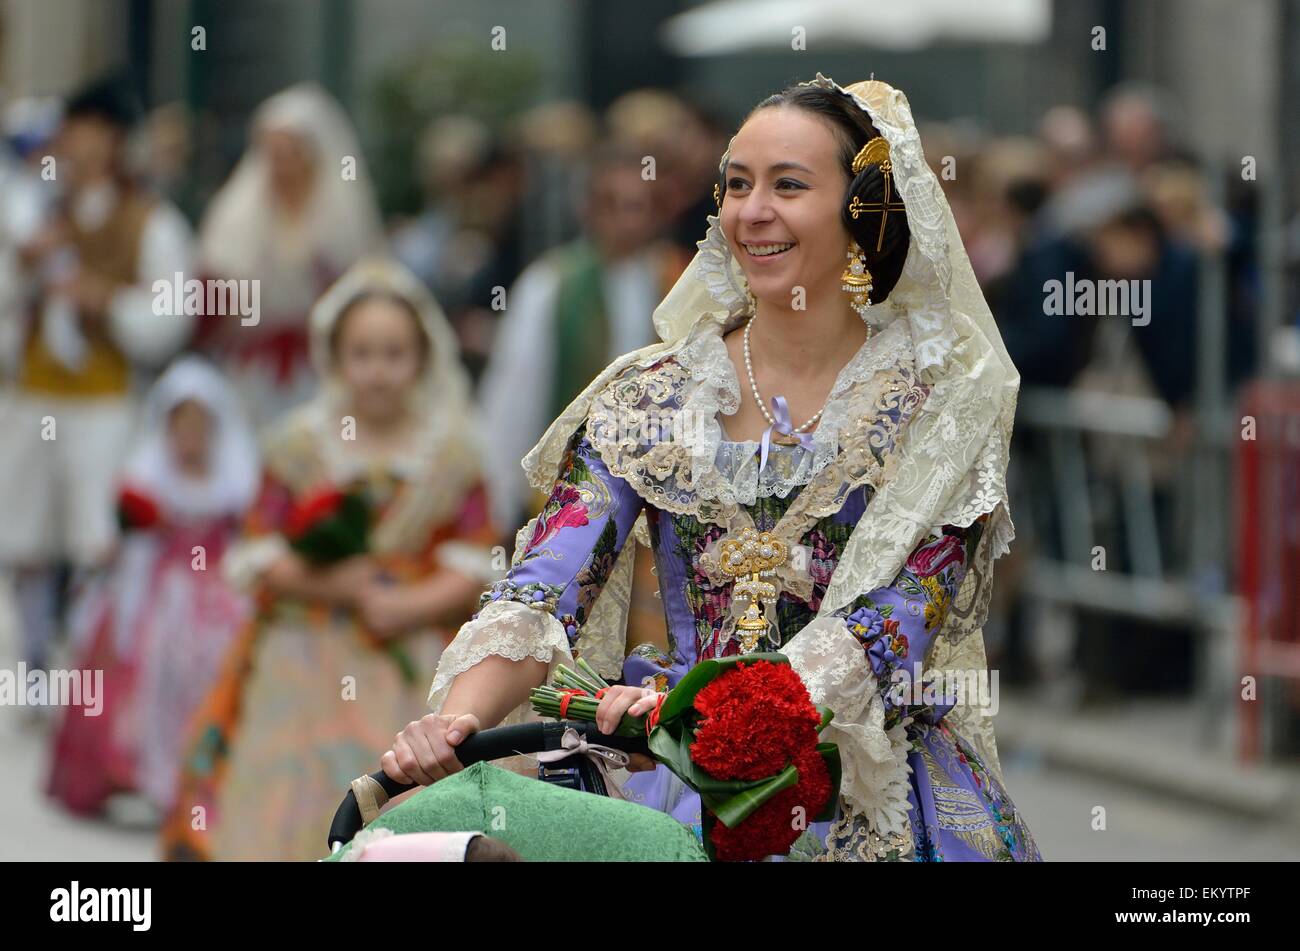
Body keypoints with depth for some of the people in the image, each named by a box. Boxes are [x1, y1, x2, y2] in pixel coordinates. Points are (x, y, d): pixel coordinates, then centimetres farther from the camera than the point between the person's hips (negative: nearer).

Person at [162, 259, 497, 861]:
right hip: (306, 664, 0)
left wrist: (411, 604, -14)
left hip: (417, 667, 0)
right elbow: (260, 557, 1)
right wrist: (327, 584, -15)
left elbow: (473, 567, 2)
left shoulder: (451, 451, 4)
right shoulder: (300, 444, 3)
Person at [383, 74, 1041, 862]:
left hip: (883, 807, -1)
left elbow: (889, 624, -14)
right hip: (690, 795, 1)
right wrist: (456, 718, -25)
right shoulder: (649, 398, 7)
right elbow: (541, 593, -3)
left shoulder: (944, 404, -1)